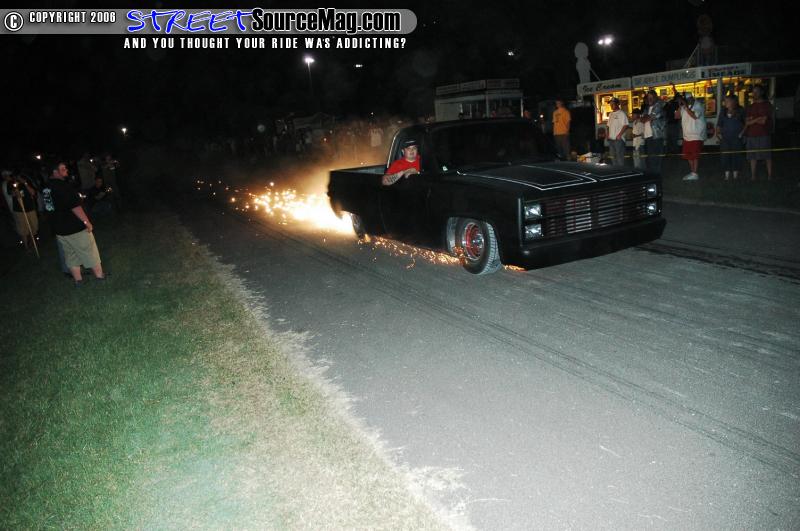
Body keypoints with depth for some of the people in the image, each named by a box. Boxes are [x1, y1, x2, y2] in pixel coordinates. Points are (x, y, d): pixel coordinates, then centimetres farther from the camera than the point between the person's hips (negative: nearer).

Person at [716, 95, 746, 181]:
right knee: (725, 156, 1)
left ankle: (735, 175, 7)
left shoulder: (740, 112, 1)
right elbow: (719, 124, 15)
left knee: (736, 155, 0)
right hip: (725, 138, 3)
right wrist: (718, 133, 2)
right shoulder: (723, 112, 10)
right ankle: (727, 175, 7)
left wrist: (742, 133, -5)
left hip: (736, 138, -3)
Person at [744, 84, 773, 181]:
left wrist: (752, 120, 0)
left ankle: (769, 175, 1)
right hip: (751, 135, 5)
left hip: (763, 135, -4)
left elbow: (764, 121, -8)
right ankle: (753, 176, 5)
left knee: (767, 156, -2)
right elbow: (747, 122, 11)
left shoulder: (766, 105, 2)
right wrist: (757, 119, -5)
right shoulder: (751, 107, 17)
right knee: (753, 156, 3)